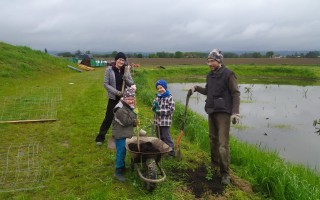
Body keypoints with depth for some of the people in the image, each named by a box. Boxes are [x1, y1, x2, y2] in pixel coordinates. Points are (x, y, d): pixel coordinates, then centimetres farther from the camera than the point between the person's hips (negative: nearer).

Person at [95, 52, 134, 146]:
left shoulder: (126, 70, 2)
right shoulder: (109, 69, -7)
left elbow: (131, 83, 4)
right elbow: (106, 84, -8)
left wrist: (126, 79, -18)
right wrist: (116, 92, -19)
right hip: (113, 98, -3)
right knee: (109, 117, 1)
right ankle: (100, 137, 14)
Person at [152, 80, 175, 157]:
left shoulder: (169, 97, -8)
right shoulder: (157, 97, 9)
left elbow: (171, 110, -13)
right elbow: (153, 108, 15)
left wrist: (160, 111, -18)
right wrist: (154, 107, -9)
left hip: (165, 121, -6)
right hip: (157, 121, 6)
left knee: (166, 137, -3)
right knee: (159, 137, 15)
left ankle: (171, 152, 8)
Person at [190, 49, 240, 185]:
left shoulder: (228, 74, -10)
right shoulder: (210, 75, 11)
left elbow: (236, 94, -11)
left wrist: (235, 112, -18)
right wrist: (197, 88, 6)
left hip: (223, 112, -7)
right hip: (211, 111, 7)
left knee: (223, 143, -9)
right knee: (213, 139, 16)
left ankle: (225, 173, -1)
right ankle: (215, 162, 33)